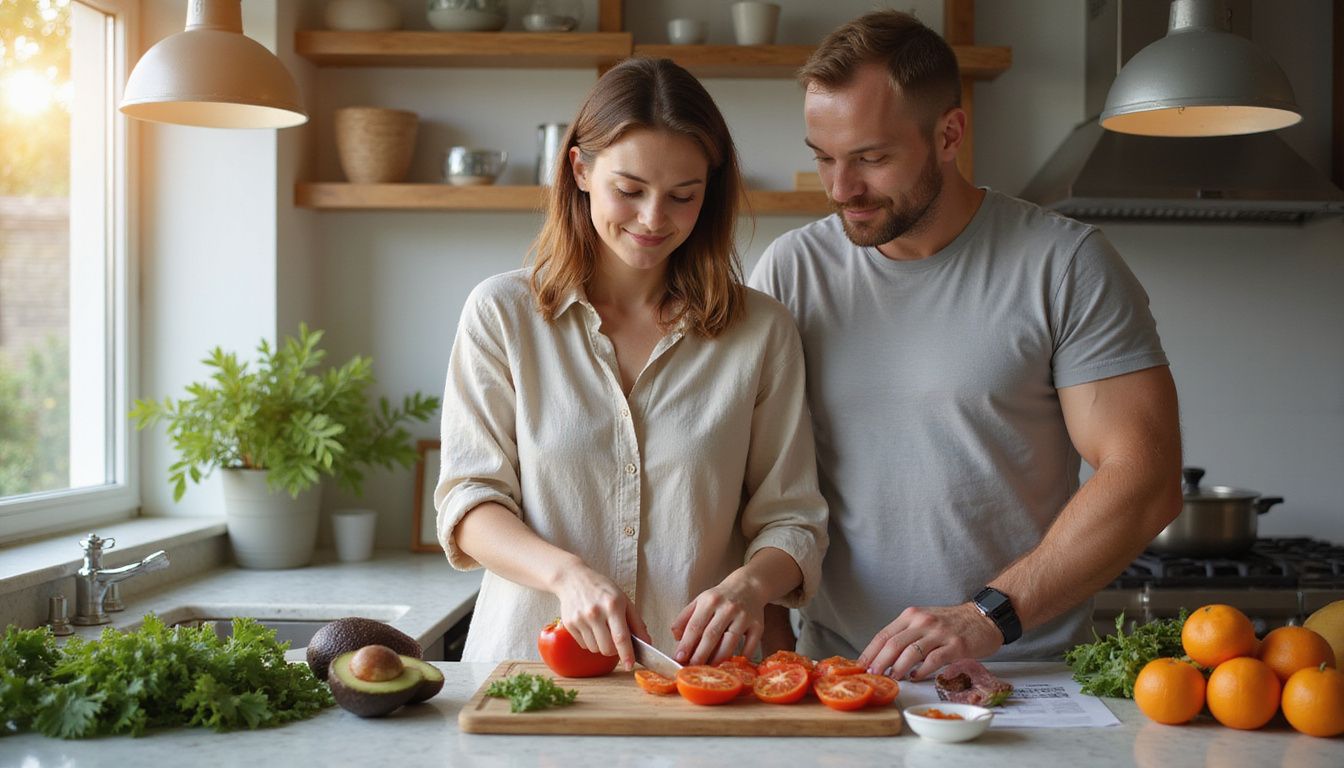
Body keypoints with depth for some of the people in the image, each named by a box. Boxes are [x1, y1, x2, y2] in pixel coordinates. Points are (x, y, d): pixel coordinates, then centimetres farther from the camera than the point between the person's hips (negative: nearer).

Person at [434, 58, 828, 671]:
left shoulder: (761, 332, 7)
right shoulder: (502, 313, 5)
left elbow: (791, 520, 8)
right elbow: (468, 500, 2)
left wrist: (749, 585, -14)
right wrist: (567, 573, -16)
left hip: (699, 680, 1)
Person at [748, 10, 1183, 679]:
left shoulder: (1066, 265, -1)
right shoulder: (789, 271, 7)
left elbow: (1145, 480, -6)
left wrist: (990, 615, -15)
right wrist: (767, 624, -6)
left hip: (1027, 672, -2)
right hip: (834, 675, 2)